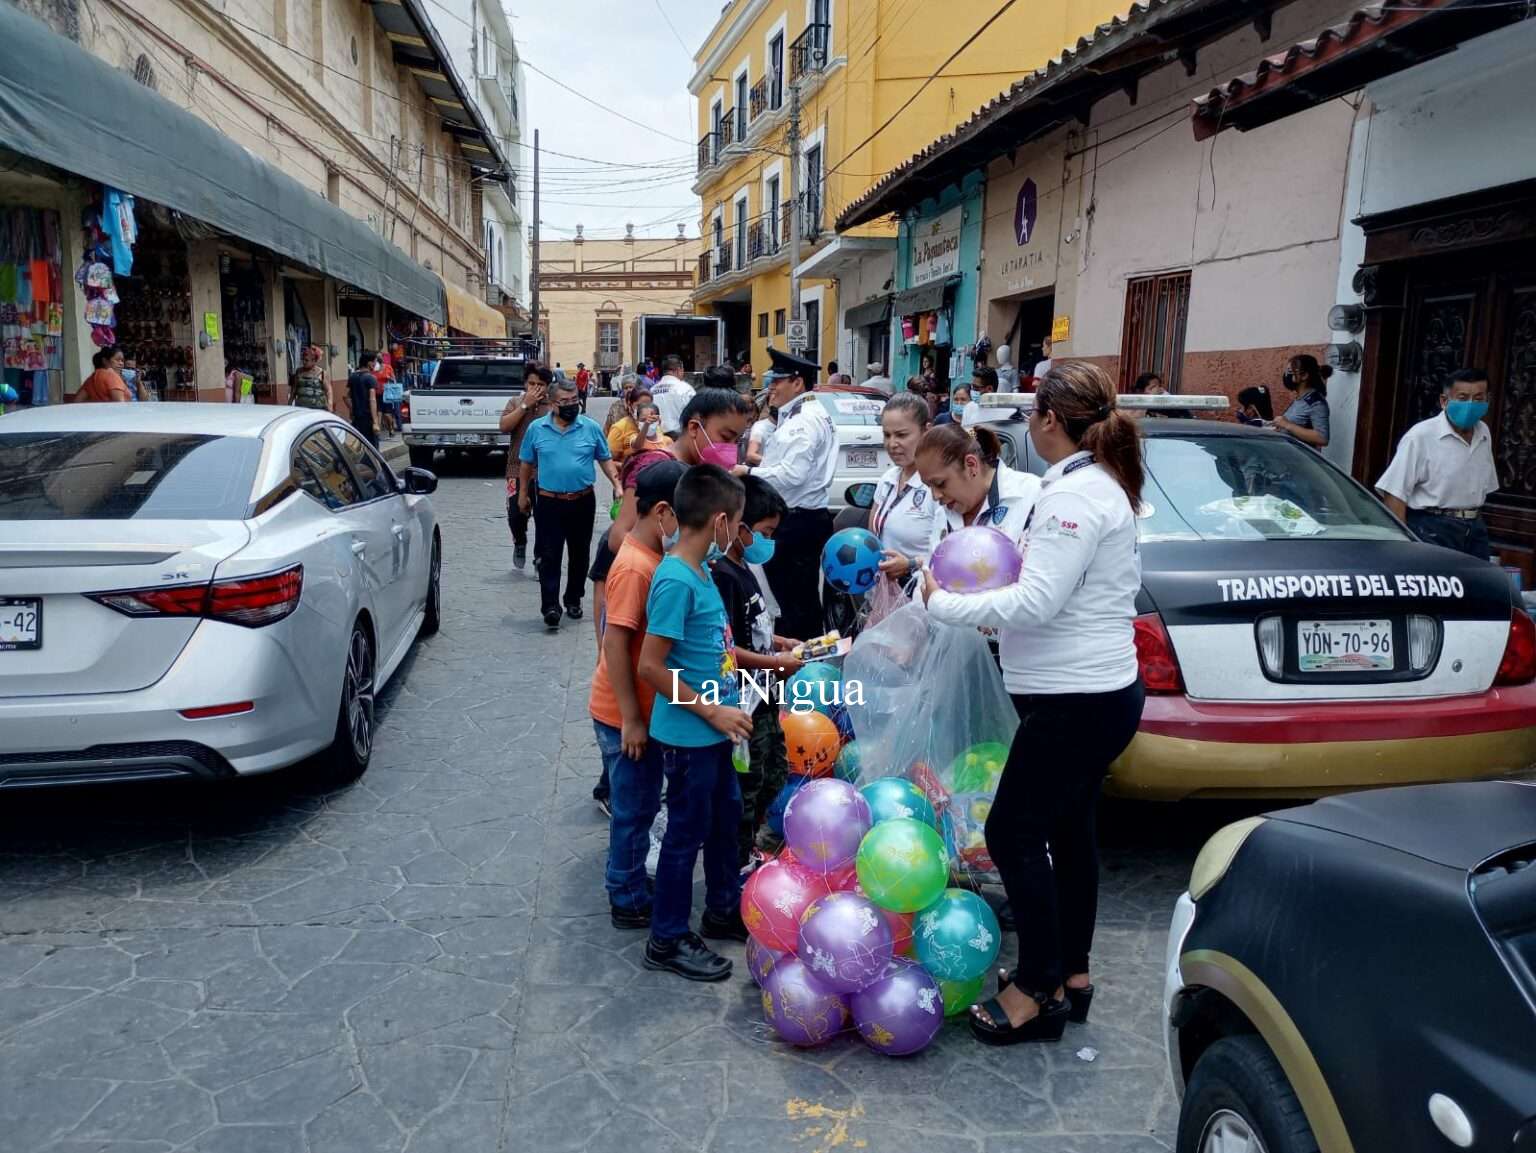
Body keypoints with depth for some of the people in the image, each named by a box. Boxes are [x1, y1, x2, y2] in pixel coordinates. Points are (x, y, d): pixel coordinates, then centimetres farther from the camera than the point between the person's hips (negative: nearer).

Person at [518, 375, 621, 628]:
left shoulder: (591, 428, 1)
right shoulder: (537, 429, 2)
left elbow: (605, 460, 8)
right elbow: (526, 463, 11)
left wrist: (618, 486, -3)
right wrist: (523, 493, 12)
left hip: (583, 502, 1)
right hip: (549, 503, -1)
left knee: (580, 554, 10)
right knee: (549, 556, -6)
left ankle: (573, 600, 25)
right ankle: (550, 606, -7)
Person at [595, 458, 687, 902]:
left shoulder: (653, 556, 4)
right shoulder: (635, 567, -24)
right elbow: (614, 644, -25)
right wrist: (631, 719, -21)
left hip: (645, 709, 9)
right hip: (626, 716, -9)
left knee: (639, 804, 21)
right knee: (635, 809, 6)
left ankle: (631, 879, 38)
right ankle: (629, 902, 22)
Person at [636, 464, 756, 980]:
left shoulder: (699, 570, 3)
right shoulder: (676, 580, -24)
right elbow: (651, 666, -24)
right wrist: (712, 711, -20)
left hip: (712, 730, 9)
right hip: (689, 734, -9)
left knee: (725, 817, 22)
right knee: (687, 831, 6)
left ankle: (724, 910, 42)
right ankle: (667, 940, 24)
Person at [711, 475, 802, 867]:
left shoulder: (744, 571, 7)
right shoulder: (723, 576, -23)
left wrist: (780, 641, 7)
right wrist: (775, 664, -23)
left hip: (762, 697, 10)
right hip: (742, 705, -10)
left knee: (775, 775, 24)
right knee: (746, 788, 6)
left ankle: (758, 836, 43)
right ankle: (738, 863, 22)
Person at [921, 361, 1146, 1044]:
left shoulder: (1075, 493, -20)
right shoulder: (1105, 483, 13)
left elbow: (1037, 602, -24)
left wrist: (943, 604, -15)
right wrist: (1003, 576, 8)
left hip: (1077, 700, -11)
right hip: (1095, 690, 11)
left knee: (1014, 831, -1)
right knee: (1067, 831, 19)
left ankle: (1041, 989, 12)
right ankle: (1071, 974, 33)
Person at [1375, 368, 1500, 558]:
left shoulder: (1484, 434, 11)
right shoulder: (1421, 436, -12)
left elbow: (1484, 487, 22)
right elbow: (1395, 492, -15)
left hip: (1474, 530, 7)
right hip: (1431, 530, -7)